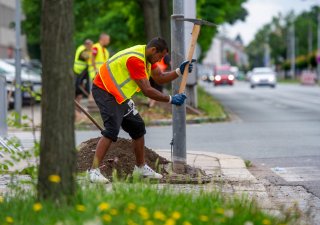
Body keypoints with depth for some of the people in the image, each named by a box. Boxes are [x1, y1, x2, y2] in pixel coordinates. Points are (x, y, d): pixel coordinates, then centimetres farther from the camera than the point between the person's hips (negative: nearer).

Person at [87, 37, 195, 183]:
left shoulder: (147, 56, 4)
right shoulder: (135, 59, -27)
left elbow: (159, 78, 14)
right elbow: (147, 90, -27)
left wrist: (179, 72, 1)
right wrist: (171, 99, -21)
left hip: (119, 95, 10)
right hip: (104, 91, -10)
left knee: (138, 127, 11)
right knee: (112, 130, -23)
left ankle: (140, 167, 23)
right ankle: (94, 171, -23)